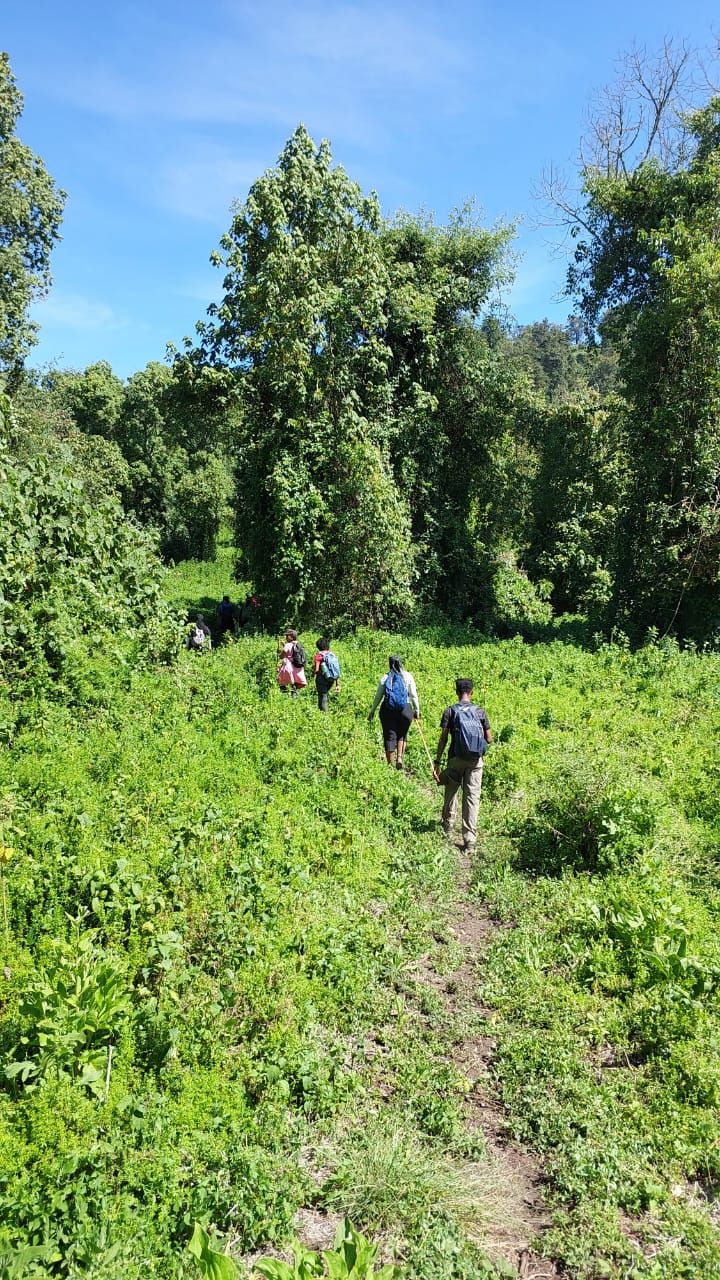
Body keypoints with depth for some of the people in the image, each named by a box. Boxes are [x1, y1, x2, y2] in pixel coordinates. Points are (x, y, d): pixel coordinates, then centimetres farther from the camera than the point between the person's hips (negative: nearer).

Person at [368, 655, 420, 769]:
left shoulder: (385, 678, 1)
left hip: (388, 710, 0)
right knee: (402, 735, 19)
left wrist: (372, 711, 12)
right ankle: (400, 757, 2)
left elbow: (378, 697, 4)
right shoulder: (408, 677, 0)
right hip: (405, 710, 0)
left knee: (389, 736, 6)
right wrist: (417, 710, 10)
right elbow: (413, 695, 0)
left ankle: (390, 764, 7)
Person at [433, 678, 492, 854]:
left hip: (456, 759, -1)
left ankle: (447, 829, 35)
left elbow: (443, 739, -7)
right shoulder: (480, 711, 2)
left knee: (451, 793, 20)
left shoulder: (450, 711, -2)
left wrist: (437, 762, -3)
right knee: (472, 797, 2)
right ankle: (470, 842, -2)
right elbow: (489, 739, 3)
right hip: (476, 760, 1)